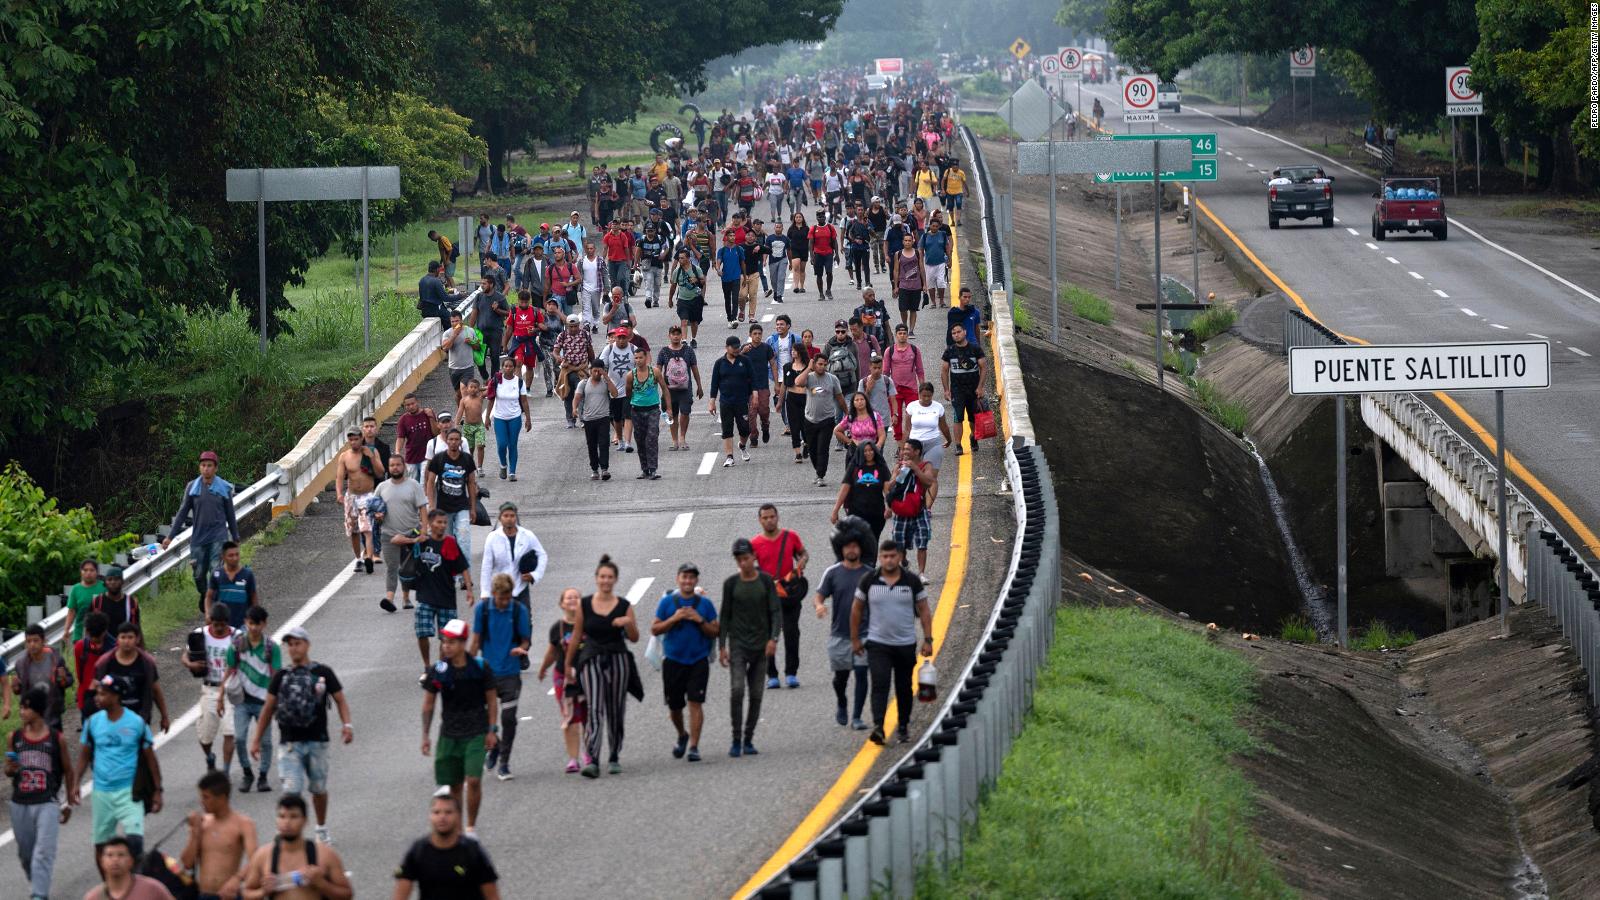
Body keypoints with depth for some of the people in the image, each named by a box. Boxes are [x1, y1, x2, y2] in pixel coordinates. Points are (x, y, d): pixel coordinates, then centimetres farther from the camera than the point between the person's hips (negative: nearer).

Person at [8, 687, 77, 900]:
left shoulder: (56, 739, -4)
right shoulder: (14, 738, 3)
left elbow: (69, 771, 7)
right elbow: (7, 771, 10)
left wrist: (69, 804, 9)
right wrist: (11, 769, -15)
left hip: (47, 804, -3)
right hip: (20, 804, 3)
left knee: (44, 852, -14)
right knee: (25, 852, 15)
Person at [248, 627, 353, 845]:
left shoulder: (322, 673, 2)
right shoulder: (281, 676, 7)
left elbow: (340, 700, 7)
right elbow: (268, 708, 12)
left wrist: (347, 724, -11)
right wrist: (257, 739, 11)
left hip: (316, 742, 0)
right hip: (289, 743, 0)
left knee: (318, 788, 14)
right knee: (292, 790, -12)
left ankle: (321, 828, 35)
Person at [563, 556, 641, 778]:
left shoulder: (624, 606, 3)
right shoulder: (584, 605, 3)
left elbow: (634, 638, 5)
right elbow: (576, 636, 9)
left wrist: (628, 623, -15)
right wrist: (568, 664, 11)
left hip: (618, 660, 1)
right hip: (591, 660, -1)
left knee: (615, 712, 8)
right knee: (595, 710, -14)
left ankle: (615, 758, 23)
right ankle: (592, 761, -22)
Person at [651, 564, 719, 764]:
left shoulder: (705, 603, 3)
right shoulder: (667, 601, 2)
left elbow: (715, 632, 4)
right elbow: (655, 629, 0)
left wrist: (700, 621, -13)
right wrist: (674, 619, -13)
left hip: (698, 659, -1)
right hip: (673, 660, 1)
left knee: (695, 702, -12)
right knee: (674, 705, 9)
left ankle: (693, 747, -10)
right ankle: (682, 735, 38)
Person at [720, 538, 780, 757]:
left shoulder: (766, 581, 1)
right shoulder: (731, 583, 1)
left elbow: (776, 612, -1)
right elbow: (724, 616, 6)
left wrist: (773, 639, -14)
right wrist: (721, 646, 1)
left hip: (761, 646, 1)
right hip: (738, 644, -1)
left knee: (756, 694, 4)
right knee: (737, 689, -16)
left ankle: (748, 739, 14)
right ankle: (736, 740, -11)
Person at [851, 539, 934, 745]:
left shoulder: (912, 581, -3)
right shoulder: (868, 580, -3)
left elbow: (924, 611, 3)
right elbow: (856, 609, 7)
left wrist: (928, 640, -2)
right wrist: (855, 639, 7)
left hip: (906, 644, 1)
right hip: (878, 644, -1)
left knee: (904, 688, 11)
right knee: (880, 685, -15)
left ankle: (903, 726, 26)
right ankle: (878, 727, -24)